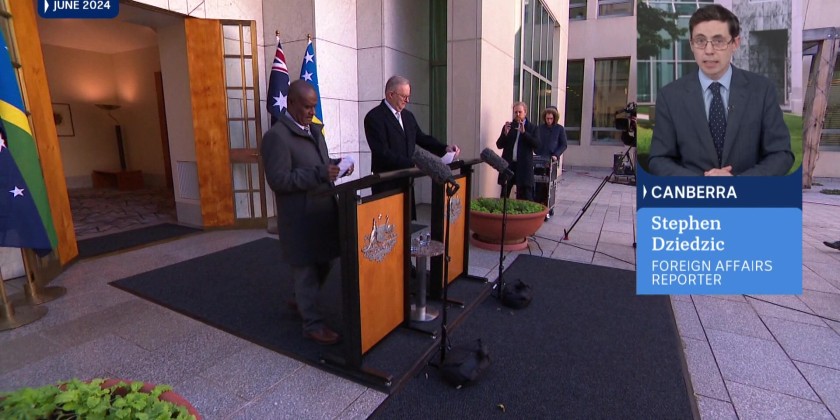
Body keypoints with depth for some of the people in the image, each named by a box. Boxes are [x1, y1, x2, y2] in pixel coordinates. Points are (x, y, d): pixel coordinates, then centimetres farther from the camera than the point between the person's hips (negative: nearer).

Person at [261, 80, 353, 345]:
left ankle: (302, 301, 43)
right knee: (306, 271, 6)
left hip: (324, 211, 9)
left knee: (329, 261, 19)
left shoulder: (315, 130, 12)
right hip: (300, 218, -8)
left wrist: (335, 165, -2)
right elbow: (278, 180, -22)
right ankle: (313, 324, 23)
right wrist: (319, 174, -27)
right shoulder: (276, 136, -15)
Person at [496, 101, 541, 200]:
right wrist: (505, 133, -12)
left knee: (525, 197, -3)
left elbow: (537, 145, -8)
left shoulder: (532, 128, 5)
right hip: (508, 164, 2)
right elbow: (499, 145, 5)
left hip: (524, 166, -2)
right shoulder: (508, 126, 10)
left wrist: (524, 132, -17)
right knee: (504, 196, 8)